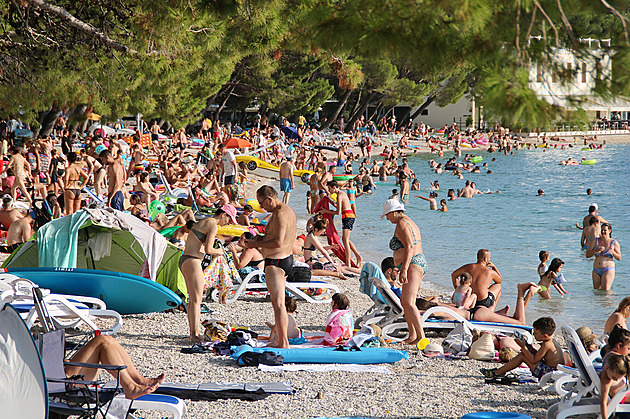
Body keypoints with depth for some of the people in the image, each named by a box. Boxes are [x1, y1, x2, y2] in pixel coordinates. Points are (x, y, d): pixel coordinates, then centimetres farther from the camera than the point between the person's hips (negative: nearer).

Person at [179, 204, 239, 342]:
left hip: (184, 259, 10)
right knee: (196, 300, -8)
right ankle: (195, 334, -9)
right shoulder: (213, 226, -11)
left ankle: (193, 332, 18)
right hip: (193, 262, -10)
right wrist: (218, 251, 2)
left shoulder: (202, 222, 19)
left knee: (193, 299, 14)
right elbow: (208, 249, -19)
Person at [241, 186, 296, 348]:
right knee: (277, 302, 16)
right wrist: (264, 238, 12)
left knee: (278, 303, -10)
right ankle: (279, 340, 20)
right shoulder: (288, 210, 15)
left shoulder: (280, 214, -19)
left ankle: (283, 342, -12)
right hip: (287, 258, 11)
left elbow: (278, 243, -25)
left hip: (276, 262, -11)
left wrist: (255, 244, -17)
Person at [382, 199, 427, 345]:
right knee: (404, 302, 18)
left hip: (412, 266, -11)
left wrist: (404, 270, -27)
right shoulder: (409, 222, 22)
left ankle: (421, 335, -29)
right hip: (419, 263, 11)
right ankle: (412, 335, 21)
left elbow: (409, 247, -21)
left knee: (408, 302, -21)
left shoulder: (401, 224, -10)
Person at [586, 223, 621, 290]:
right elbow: (587, 255, 2)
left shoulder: (614, 243, 2)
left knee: (605, 292, -15)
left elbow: (619, 258, 3)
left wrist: (613, 252, -18)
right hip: (596, 271, 4)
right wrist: (596, 250, -16)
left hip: (608, 270, -4)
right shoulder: (595, 241, 8)